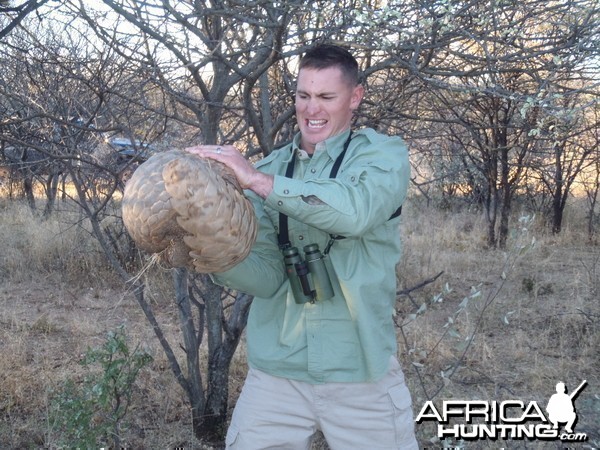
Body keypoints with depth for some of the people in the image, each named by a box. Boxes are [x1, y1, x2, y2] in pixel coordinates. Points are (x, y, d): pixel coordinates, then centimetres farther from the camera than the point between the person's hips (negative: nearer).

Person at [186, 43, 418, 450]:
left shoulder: (385, 154, -3)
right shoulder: (269, 169, 5)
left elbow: (358, 210, -26)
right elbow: (266, 276, -3)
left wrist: (257, 179, -27)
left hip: (361, 373, -2)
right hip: (275, 370, 2)